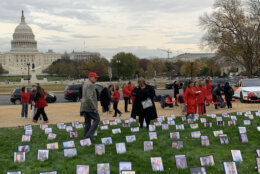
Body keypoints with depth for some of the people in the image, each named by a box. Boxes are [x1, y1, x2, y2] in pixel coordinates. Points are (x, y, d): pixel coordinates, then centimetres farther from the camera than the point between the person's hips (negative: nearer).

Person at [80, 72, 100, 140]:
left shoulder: (85, 84, 17)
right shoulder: (90, 85, -15)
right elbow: (89, 97, -25)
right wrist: (95, 107, -24)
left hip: (84, 106, 10)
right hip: (90, 106, -10)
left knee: (87, 122, 12)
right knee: (96, 119, -4)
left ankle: (86, 137, 13)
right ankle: (89, 135, -11)